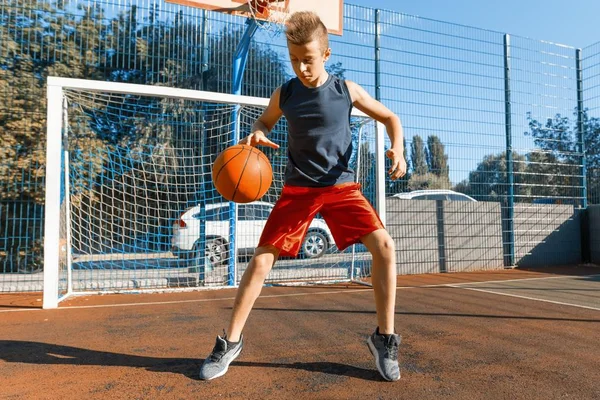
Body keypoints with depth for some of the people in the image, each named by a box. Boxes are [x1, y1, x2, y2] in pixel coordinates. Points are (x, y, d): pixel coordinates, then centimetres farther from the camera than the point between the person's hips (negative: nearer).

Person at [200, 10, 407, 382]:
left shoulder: (347, 90, -3)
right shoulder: (284, 94, -1)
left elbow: (390, 118, 8)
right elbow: (265, 121, 19)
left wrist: (398, 150, -13)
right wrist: (256, 135, -7)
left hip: (342, 185, 0)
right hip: (298, 188, 1)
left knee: (385, 246, -18)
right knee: (262, 258, -7)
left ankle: (384, 338, 0)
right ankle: (231, 341, 9)